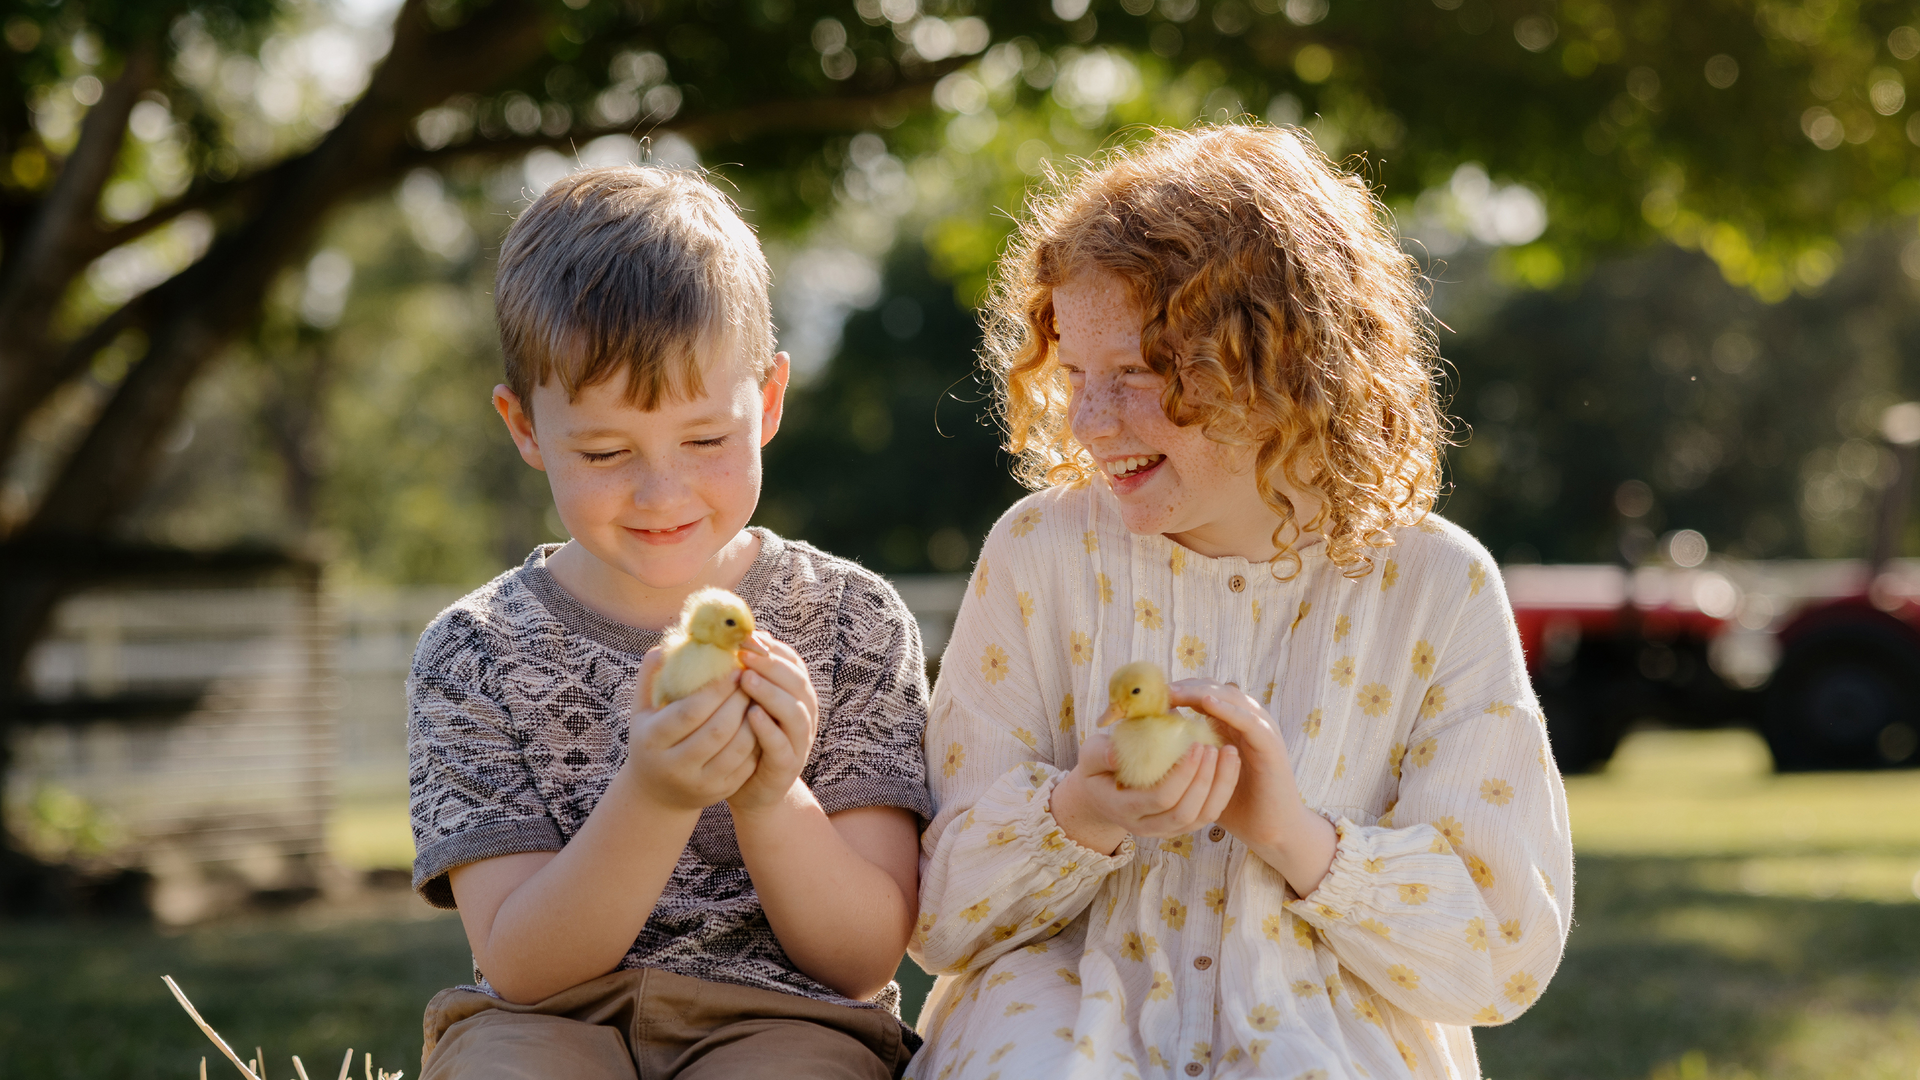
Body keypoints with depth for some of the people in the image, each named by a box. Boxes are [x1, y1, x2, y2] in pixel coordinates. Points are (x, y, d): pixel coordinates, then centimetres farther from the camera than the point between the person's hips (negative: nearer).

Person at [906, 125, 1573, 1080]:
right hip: (1070, 998, 0)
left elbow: (1509, 954, -1)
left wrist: (1299, 836, -16)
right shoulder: (1040, 553, 3)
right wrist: (1077, 821, -18)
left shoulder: (1435, 587, 1)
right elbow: (937, 918, 3)